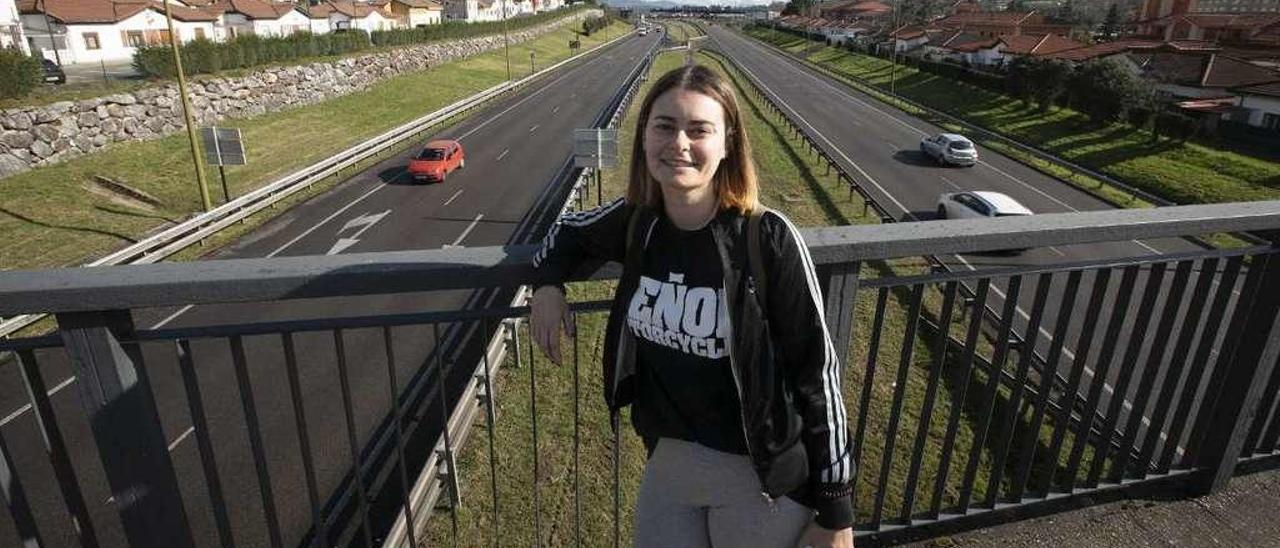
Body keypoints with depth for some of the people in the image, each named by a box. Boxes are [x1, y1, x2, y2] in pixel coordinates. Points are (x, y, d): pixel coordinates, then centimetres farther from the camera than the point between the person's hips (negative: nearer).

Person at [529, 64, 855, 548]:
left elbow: (816, 373, -14)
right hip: (667, 459, 4)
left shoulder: (769, 240, -20)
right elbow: (568, 230, 15)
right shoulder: (635, 221, -7)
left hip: (762, 474, -4)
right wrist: (549, 282, -6)